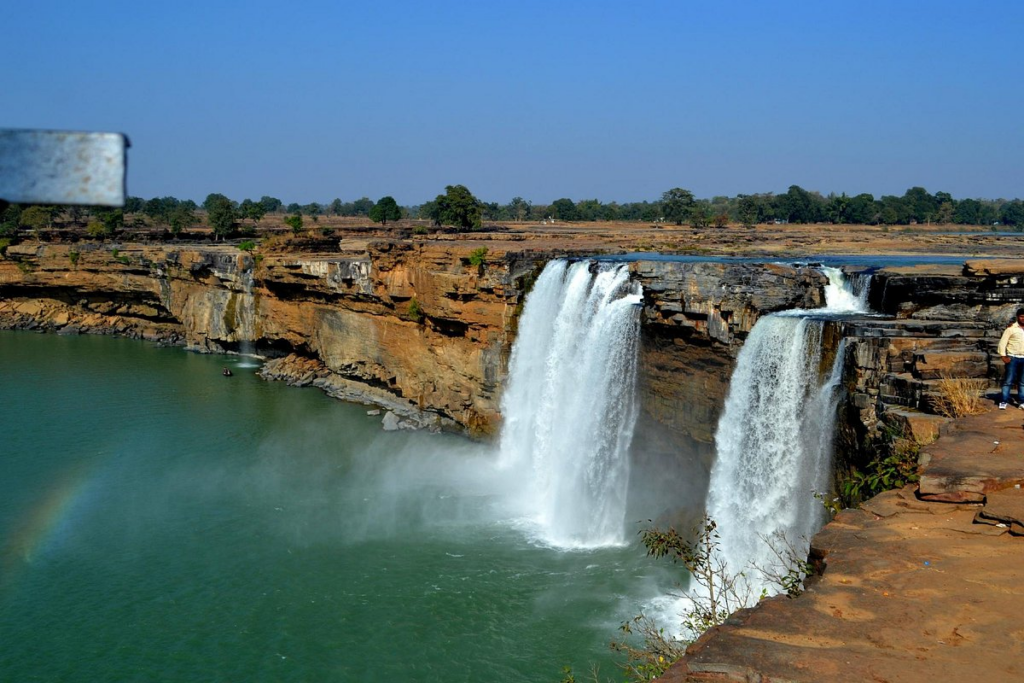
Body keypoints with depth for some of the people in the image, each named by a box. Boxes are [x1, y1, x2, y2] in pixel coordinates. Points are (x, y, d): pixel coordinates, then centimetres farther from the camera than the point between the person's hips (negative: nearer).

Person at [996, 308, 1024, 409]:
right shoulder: (1011, 328, -5)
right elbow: (1002, 342, -5)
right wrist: (1003, 356, -11)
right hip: (1013, 358, -4)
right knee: (1008, 381, -4)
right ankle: (1003, 401, -1)